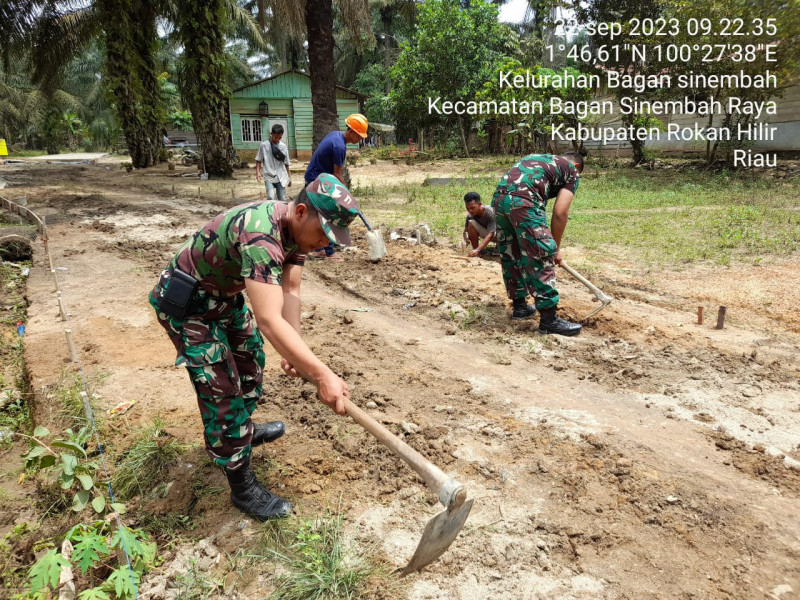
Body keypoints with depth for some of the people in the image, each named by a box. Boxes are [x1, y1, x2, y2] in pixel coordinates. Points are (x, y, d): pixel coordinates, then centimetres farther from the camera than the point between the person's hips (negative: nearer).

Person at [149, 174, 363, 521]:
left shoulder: (298, 229, -9)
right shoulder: (260, 235, -39)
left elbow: (290, 293, -10)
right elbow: (268, 321, -47)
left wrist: (294, 352, -19)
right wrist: (322, 376, -48)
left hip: (224, 294, 9)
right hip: (186, 302, -9)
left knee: (250, 362, 21)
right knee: (222, 389, -7)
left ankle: (244, 431, 47)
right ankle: (242, 488, 8)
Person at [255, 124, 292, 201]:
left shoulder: (284, 147, 4)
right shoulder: (263, 145, -3)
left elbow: (286, 163, 11)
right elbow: (258, 160, 5)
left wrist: (289, 177, 14)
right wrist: (258, 172, -9)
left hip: (281, 177, 3)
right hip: (269, 177, -2)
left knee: (282, 200, 6)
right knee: (271, 198, -20)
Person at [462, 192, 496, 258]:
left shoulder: (490, 213, -33)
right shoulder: (470, 215, -18)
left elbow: (490, 235, -38)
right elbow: (466, 230, -6)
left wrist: (478, 250, -48)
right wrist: (466, 238, -33)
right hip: (485, 233, 4)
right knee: (471, 222, -24)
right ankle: (475, 248, -12)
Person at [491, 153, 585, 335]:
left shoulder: (539, 158, 36)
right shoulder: (571, 170, 17)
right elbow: (560, 213, 5)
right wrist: (556, 247, 16)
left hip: (499, 197, 7)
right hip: (522, 200, -7)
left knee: (510, 255, 19)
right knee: (542, 256, -2)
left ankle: (519, 305, 31)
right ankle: (549, 319, 1)